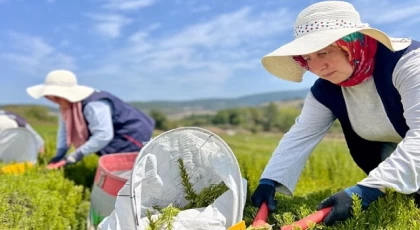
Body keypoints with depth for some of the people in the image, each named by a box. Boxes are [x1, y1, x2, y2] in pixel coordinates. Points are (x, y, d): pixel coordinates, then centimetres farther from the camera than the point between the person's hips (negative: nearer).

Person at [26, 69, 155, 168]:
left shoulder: (93, 106, -31)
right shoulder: (68, 104, 2)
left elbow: (103, 135, -35)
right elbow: (65, 129, 11)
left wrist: (78, 154, -28)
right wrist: (59, 155, 4)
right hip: (116, 140, 10)